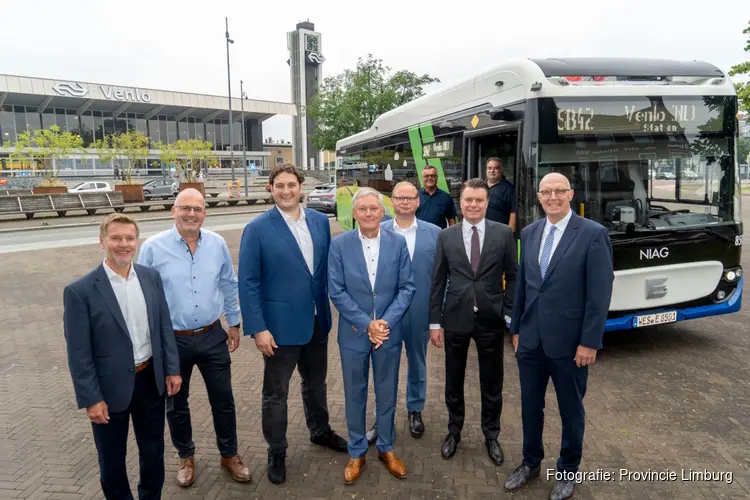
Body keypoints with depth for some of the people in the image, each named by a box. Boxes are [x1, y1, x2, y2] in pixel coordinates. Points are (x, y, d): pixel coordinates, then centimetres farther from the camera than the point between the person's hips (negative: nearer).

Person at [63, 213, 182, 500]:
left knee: (153, 450, 21)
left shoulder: (151, 278, -2)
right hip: (110, 387, -4)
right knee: (112, 459, 18)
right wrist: (90, 398, -12)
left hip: (151, 380, 4)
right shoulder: (80, 291, -15)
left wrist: (172, 368, 3)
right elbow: (78, 353, -12)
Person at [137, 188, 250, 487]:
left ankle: (229, 455, 34)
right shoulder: (153, 247, -12)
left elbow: (229, 285, 7)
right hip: (172, 340, -1)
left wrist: (234, 323, 10)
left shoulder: (217, 243, -3)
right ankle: (185, 457, 41)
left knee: (223, 400, 12)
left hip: (212, 336, 2)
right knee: (176, 404, 17)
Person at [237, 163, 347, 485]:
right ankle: (276, 452, 32)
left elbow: (327, 267, 7)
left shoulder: (320, 221, 0)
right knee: (276, 393, 12)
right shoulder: (257, 229, -12)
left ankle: (320, 431, 46)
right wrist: (257, 328, -17)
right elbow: (248, 283, -13)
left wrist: (327, 308, 5)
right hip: (280, 325, -4)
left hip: (317, 321, 4)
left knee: (316, 382, 23)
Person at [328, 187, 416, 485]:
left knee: (387, 394, 15)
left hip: (389, 332, 1)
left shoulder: (398, 243, -3)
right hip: (354, 333, -1)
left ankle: (386, 448, 36)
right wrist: (367, 324, -15)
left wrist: (386, 321, -15)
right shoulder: (339, 244, -8)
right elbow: (336, 291, -10)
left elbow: (407, 287, -4)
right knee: (355, 395, 13)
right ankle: (357, 452, 33)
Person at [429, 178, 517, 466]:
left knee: (491, 383, 13)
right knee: (454, 380, 15)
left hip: (491, 320, 0)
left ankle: (491, 435, 34)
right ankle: (454, 431, 36)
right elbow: (437, 282, 1)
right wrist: (434, 322, -1)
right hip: (455, 319, 1)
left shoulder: (504, 234, -2)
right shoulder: (446, 237, 0)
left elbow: (513, 277, 1)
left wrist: (511, 314, -5)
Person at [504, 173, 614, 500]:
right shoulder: (529, 233, 6)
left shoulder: (593, 234, -10)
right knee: (530, 406, 16)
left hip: (569, 342, -4)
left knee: (570, 410, 14)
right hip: (530, 340, 5)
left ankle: (568, 470, 35)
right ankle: (531, 462, 37)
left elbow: (600, 294, -12)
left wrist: (589, 342, -13)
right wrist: (516, 328, 11)